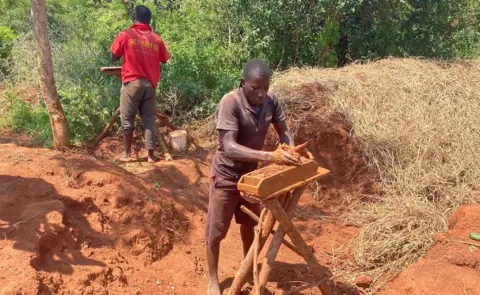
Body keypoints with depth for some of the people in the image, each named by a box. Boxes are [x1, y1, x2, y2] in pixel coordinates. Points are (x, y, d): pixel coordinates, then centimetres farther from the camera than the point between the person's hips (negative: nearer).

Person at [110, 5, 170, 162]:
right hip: (150, 85, 2)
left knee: (127, 119, 7)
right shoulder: (157, 39, 5)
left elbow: (114, 58, 4)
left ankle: (127, 154, 11)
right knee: (149, 120, 6)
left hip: (131, 82, -2)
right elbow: (164, 60, 13)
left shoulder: (125, 35, -2)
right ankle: (151, 155, 5)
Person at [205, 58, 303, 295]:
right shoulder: (230, 103, -29)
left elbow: (283, 131, 0)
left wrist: (293, 152, -21)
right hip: (226, 175, -5)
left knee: (249, 224, 22)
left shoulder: (271, 100, -11)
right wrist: (270, 156, -45)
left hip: (251, 173, 6)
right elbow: (229, 147, -36)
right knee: (216, 231, 7)